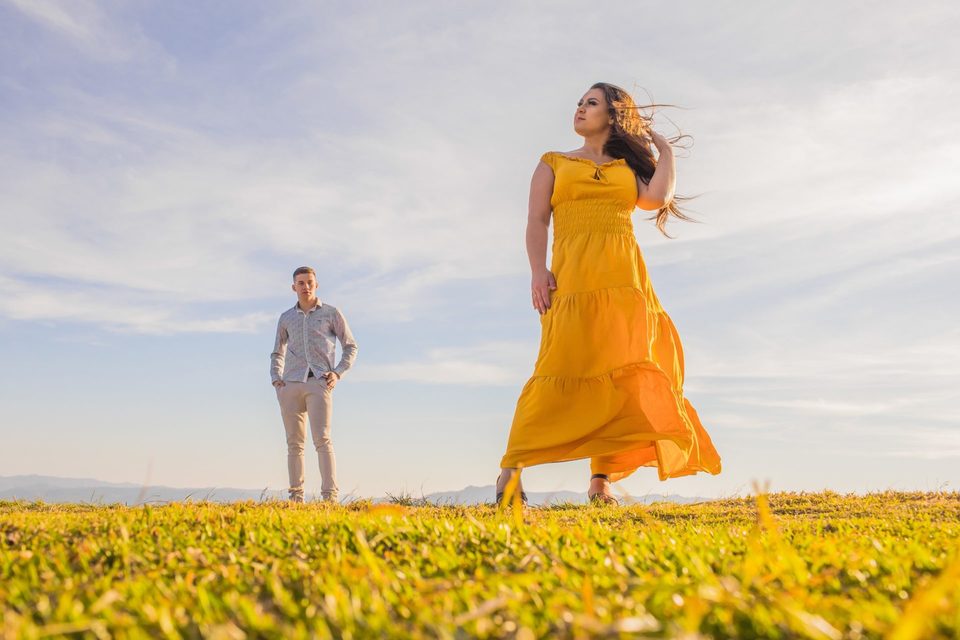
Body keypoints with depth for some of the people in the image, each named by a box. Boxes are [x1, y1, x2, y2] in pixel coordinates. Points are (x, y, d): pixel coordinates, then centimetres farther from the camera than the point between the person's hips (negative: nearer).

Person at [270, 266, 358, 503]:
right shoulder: (286, 318, 18)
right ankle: (296, 497, 5)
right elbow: (277, 354, 27)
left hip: (319, 383, -3)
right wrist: (276, 380, 9)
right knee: (295, 443, 2)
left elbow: (351, 347, 10)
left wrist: (337, 374, -5)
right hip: (291, 384, 4)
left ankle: (330, 496, -18)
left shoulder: (331, 313, 8)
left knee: (322, 439, -15)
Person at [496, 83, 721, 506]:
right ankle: (510, 470, -18)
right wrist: (538, 271, -8)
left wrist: (665, 150, 16)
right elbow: (536, 221, 8)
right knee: (561, 367, -18)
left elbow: (656, 198, 1)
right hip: (572, 276, -2)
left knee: (620, 373, -8)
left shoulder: (630, 166, 23)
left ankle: (600, 482, -7)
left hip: (625, 279, 2)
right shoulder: (553, 164, 21)